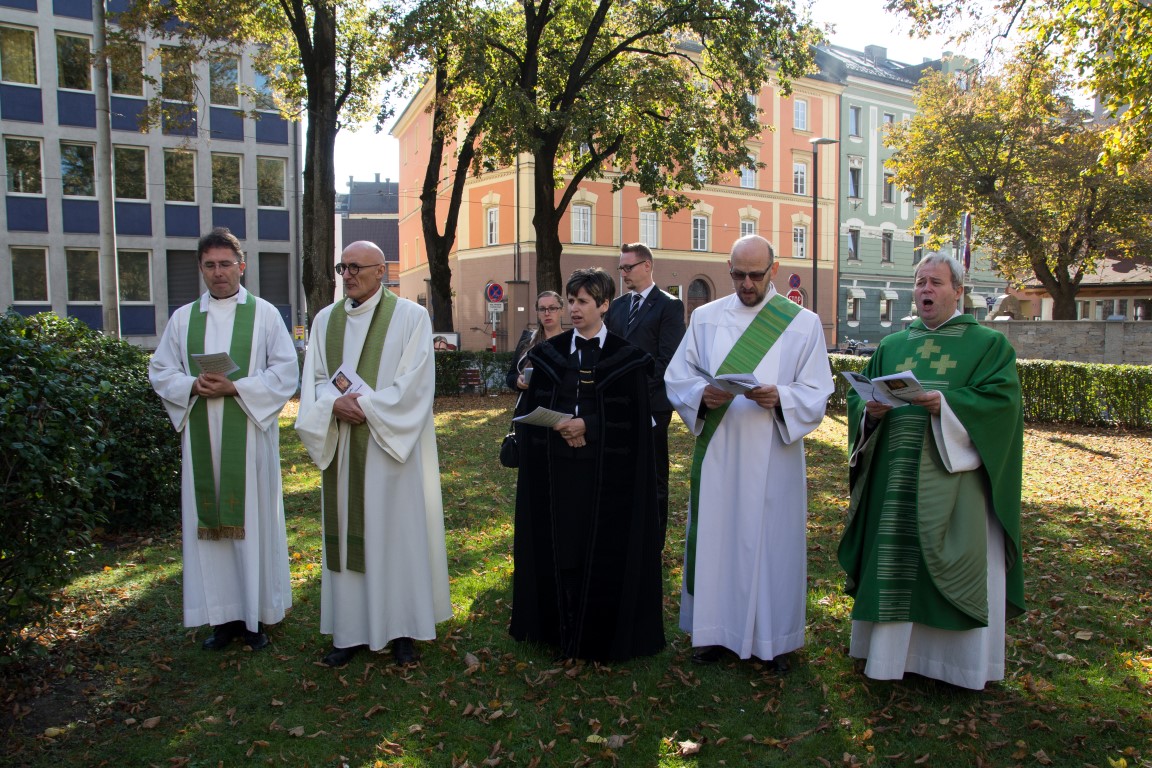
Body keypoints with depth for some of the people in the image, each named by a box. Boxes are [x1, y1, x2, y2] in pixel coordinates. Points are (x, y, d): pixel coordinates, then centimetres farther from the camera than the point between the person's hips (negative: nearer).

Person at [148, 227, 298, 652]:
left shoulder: (265, 314, 3)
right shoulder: (183, 318, 11)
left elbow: (286, 371, -2)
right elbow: (160, 371, 12)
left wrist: (236, 388, -14)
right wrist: (193, 386, -8)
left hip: (250, 434, -3)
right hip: (201, 437, 3)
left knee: (253, 520, 1)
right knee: (208, 522, 5)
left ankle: (255, 614, 12)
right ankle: (223, 615, 16)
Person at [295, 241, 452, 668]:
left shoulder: (410, 316, -3)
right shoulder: (326, 320, 12)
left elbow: (414, 384, -10)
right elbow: (313, 381, 8)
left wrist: (364, 405, -15)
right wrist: (335, 404, -12)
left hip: (392, 446, -4)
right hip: (341, 447, 5)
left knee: (397, 532, 1)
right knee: (346, 533, 8)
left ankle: (402, 630, 12)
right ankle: (351, 630, 18)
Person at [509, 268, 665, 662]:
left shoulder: (626, 357, -1)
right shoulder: (549, 353, 8)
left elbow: (634, 419, -5)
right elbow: (531, 408, 7)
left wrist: (587, 426, -16)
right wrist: (559, 427, -12)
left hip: (607, 471, -2)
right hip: (554, 468, 3)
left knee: (603, 549, 1)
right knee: (557, 545, 5)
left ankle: (602, 632, 15)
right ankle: (560, 627, 20)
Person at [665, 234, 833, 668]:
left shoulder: (803, 323, 1)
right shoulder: (705, 318, 7)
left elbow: (817, 394, -2)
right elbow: (677, 378, 6)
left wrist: (780, 398, -22)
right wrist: (702, 394, -16)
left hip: (773, 457, -1)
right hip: (717, 454, 2)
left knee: (772, 542, 5)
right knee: (715, 537, 7)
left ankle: (772, 638, 20)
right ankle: (715, 628, 22)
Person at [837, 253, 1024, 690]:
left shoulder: (988, 344, 4)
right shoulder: (892, 345, 15)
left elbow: (1002, 400, -9)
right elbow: (858, 394, 11)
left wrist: (947, 404, -23)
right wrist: (871, 410, -11)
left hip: (954, 476, -3)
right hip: (896, 477, 3)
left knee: (957, 565, 2)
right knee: (894, 562, 7)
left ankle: (961, 660, 17)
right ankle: (893, 650, 21)